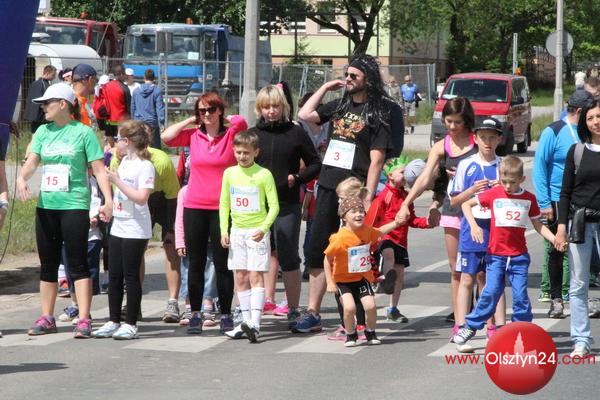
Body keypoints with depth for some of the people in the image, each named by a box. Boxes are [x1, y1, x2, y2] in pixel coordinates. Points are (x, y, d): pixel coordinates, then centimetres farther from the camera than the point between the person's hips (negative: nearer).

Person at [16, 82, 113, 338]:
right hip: (46, 205, 6)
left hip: (74, 205, -5)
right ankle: (46, 318, 18)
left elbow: (99, 170, -6)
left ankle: (84, 320, -7)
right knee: (48, 264, 10)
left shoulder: (83, 132, -4)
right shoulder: (43, 132, 11)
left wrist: (108, 200, -15)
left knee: (78, 264, -7)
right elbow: (32, 161, 4)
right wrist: (22, 178, -18)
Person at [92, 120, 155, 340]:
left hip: (135, 231, -8)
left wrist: (116, 181, -22)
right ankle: (114, 322, 16)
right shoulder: (125, 162, 12)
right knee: (114, 276, 9)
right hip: (118, 228, 8)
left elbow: (141, 197, -23)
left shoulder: (145, 166, -14)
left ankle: (130, 325, 3)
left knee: (131, 276, -3)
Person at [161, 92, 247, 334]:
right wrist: (190, 121, 3)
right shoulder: (193, 135, 6)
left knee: (223, 264, 3)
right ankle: (195, 314, 14)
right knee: (196, 263, 7)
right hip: (194, 207, 3)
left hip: (222, 208, -3)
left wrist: (223, 120, 0)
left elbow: (240, 121, -19)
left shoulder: (230, 134, -1)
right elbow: (165, 137, -3)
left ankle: (226, 315, 10)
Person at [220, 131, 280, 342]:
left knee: (256, 275, -11)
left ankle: (255, 324, -19)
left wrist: (264, 228, -18)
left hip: (257, 232, -5)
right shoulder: (230, 173, 6)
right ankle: (246, 321, 12)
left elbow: (274, 206, -6)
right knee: (240, 277, 6)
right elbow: (224, 204, 12)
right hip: (237, 231, 5)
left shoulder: (264, 175, -7)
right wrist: (224, 231, 5)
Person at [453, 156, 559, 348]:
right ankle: (471, 326, 8)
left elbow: (538, 225, 10)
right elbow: (466, 203, 6)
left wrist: (554, 239, -6)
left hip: (519, 256, 1)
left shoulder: (529, 198, 4)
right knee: (491, 292, -5)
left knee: (521, 296, 0)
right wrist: (473, 225, -8)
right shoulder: (494, 194, -1)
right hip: (496, 254, -1)